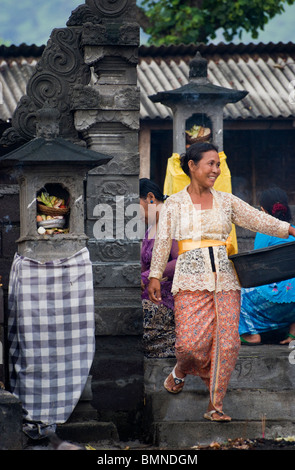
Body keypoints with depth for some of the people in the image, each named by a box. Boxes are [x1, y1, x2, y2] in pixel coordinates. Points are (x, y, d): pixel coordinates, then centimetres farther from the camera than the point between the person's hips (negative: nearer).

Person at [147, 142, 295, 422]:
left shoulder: (226, 201, 11)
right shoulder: (174, 204, 7)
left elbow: (258, 220, 4)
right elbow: (163, 241, 5)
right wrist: (155, 276, -3)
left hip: (225, 280, 2)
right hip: (191, 280, -2)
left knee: (226, 341, -7)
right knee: (191, 342, -11)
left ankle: (215, 405, 2)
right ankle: (180, 372, 24)